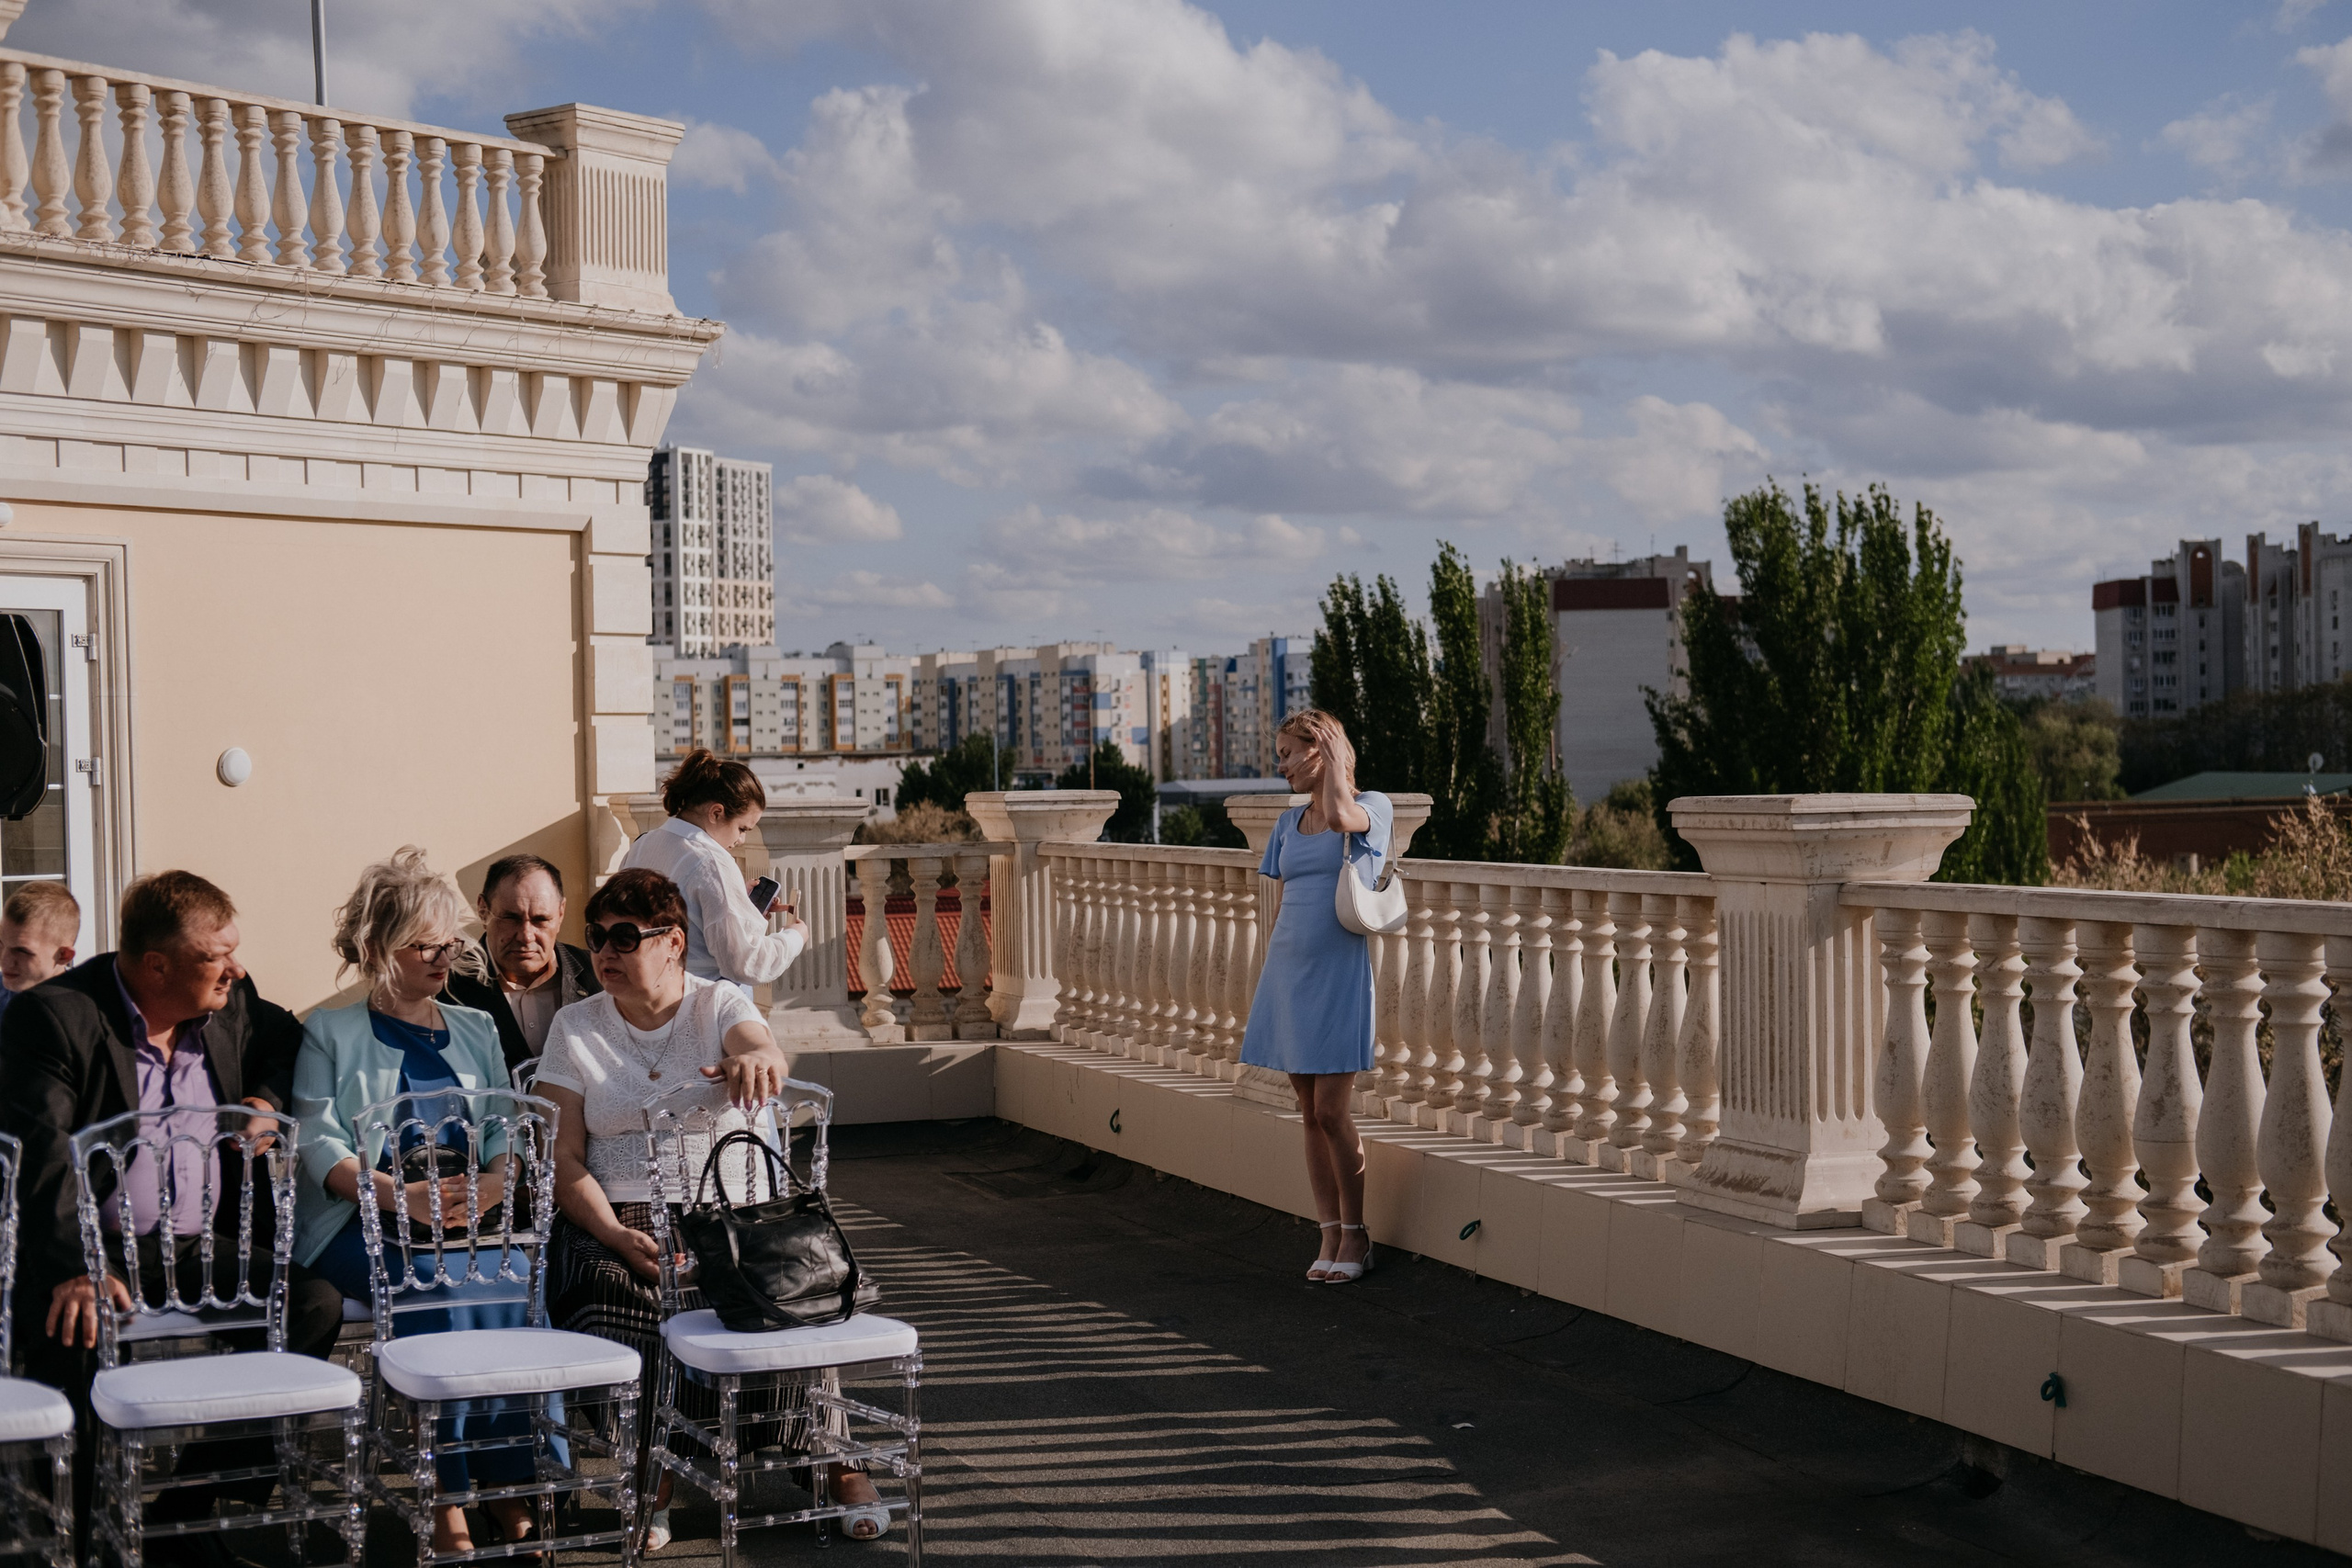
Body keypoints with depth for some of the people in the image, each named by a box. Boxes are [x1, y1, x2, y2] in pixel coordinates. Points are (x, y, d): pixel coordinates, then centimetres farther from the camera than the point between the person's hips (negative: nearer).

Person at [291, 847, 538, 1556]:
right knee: (440, 1286, -35)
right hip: (363, 1226, -3)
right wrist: (403, 1196, -21)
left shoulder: (476, 1030, 22)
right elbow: (321, 1150, -3)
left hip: (469, 1226, 3)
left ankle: (515, 1486, -27)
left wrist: (484, 1192, -12)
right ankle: (449, 1493, -30)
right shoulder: (331, 1034, 10)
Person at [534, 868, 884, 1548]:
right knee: (621, 1304, -31)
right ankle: (652, 1477, -13)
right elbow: (563, 1156, 1)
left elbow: (770, 1057, -18)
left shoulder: (719, 1004, 6)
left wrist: (755, 1060, -45)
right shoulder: (575, 1027, 8)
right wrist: (621, 1238, -15)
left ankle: (833, 1462, -9)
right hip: (618, 1218, 0)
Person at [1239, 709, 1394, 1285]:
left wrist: (1335, 755, -11)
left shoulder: (1371, 806, -2)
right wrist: (1264, 993, 15)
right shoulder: (1288, 823, 15)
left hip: (1339, 973, -6)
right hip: (1288, 972, 6)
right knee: (1310, 1113, 6)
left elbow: (1339, 816, -27)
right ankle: (1330, 1236, 12)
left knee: (1332, 1110, -7)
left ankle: (1356, 1235, 6)